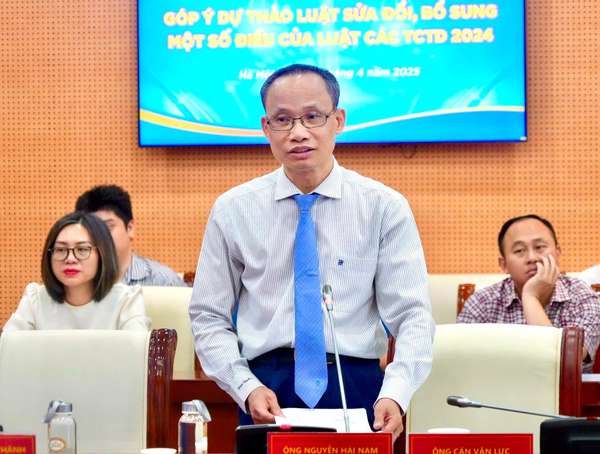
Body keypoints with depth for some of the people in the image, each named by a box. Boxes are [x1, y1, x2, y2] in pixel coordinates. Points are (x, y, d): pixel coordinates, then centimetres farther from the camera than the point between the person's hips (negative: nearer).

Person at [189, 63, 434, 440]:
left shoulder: (385, 206, -1)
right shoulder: (233, 209, 2)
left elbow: (412, 315, -6)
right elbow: (209, 318, 4)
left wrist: (394, 395, -22)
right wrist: (247, 388, -11)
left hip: (358, 389, 0)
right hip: (267, 393, 1)